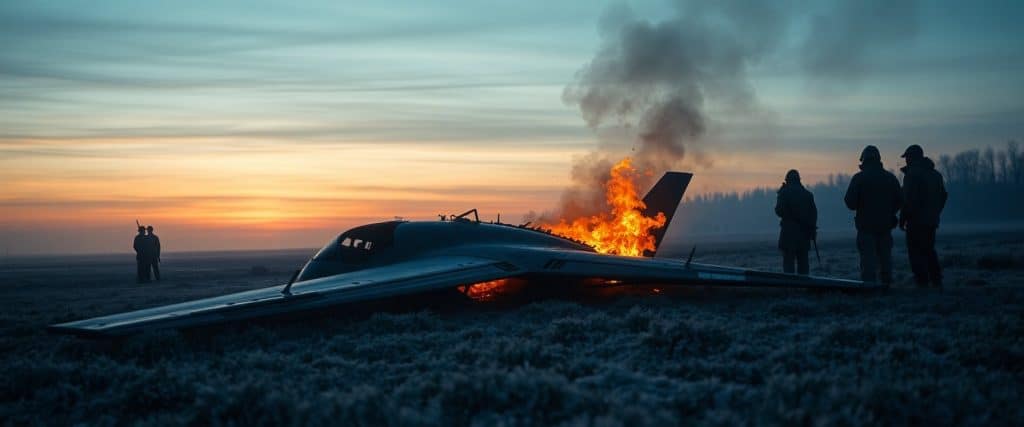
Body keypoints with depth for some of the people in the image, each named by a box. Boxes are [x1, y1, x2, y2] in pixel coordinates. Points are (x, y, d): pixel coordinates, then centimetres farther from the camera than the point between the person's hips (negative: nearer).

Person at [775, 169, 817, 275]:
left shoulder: (784, 193, -7)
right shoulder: (807, 194, 8)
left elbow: (779, 211, -9)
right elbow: (813, 213, 9)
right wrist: (813, 230, 15)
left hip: (789, 232, -4)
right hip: (804, 233, 4)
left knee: (788, 261, -5)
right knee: (803, 260, 10)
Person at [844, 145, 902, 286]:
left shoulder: (859, 178, -8)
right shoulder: (890, 178, 6)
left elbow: (850, 203, -11)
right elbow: (899, 200, 10)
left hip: (866, 225, -4)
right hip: (886, 226, 4)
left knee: (868, 258, -4)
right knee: (885, 256, 13)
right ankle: (886, 284, 16)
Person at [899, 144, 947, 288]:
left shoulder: (912, 174, -11)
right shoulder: (935, 174, 15)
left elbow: (908, 199, -17)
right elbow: (943, 196, 18)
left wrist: (902, 219, -12)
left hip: (916, 220, -8)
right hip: (932, 220, 8)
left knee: (916, 251, -3)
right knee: (929, 249, 16)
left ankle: (922, 281, -6)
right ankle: (936, 280, 13)